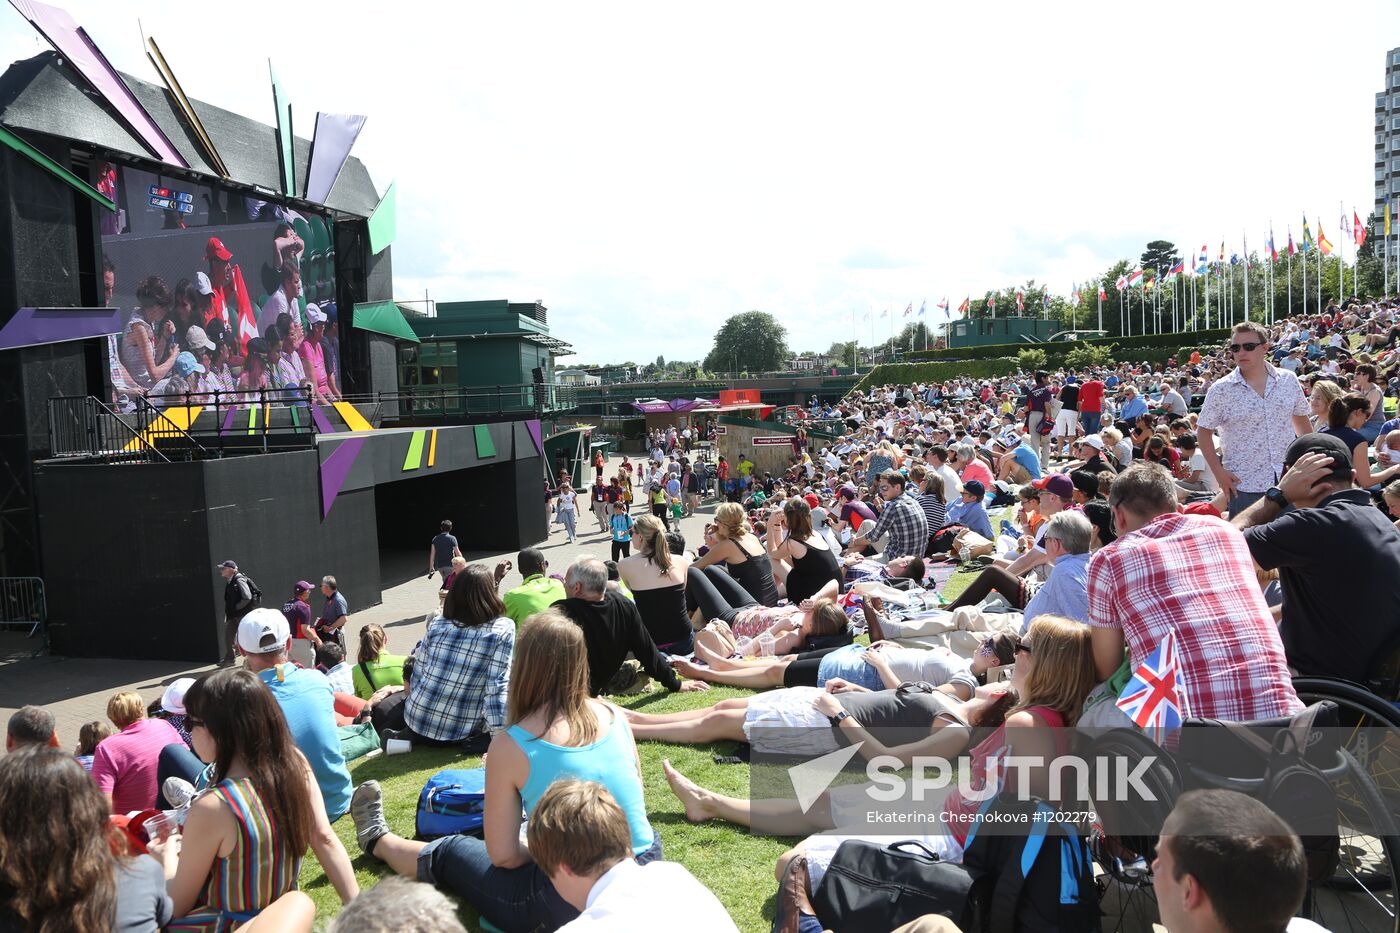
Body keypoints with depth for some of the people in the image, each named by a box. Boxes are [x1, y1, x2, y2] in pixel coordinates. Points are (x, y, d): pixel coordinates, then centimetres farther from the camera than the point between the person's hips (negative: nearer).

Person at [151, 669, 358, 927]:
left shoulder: (212, 808, -26)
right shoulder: (295, 763, -12)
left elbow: (177, 907, -13)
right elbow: (325, 840, -8)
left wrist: (167, 859, 6)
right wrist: (356, 909, -4)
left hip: (228, 924, -6)